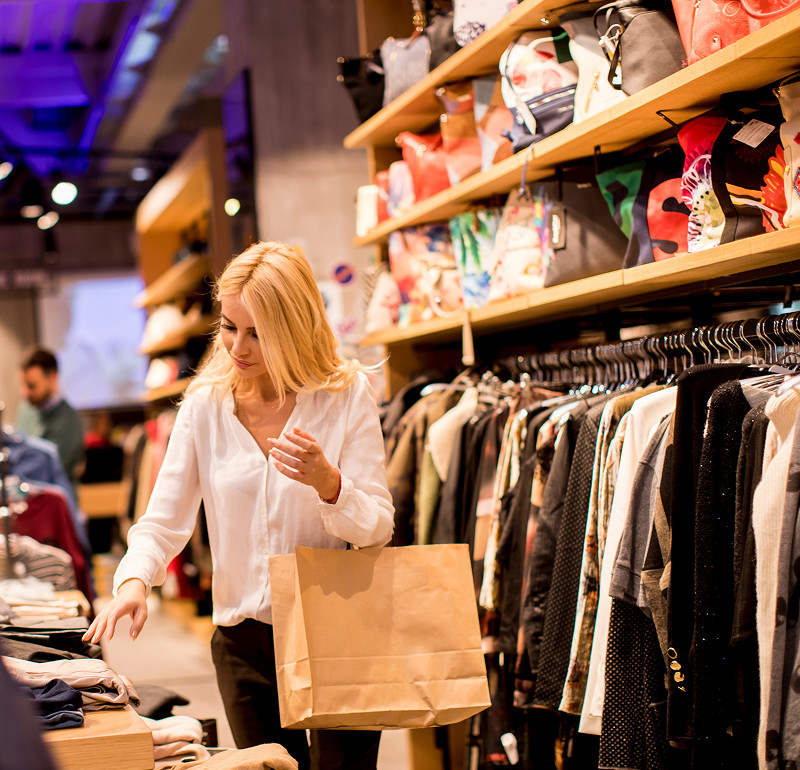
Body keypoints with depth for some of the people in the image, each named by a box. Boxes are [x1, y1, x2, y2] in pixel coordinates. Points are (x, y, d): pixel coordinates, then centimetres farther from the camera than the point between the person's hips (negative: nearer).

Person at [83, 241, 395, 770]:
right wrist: (134, 581, -19)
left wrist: (327, 483, -28)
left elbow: (378, 529, -9)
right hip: (245, 641, 3)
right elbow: (164, 521, 1)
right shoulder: (206, 404, 0)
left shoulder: (347, 394, -7)